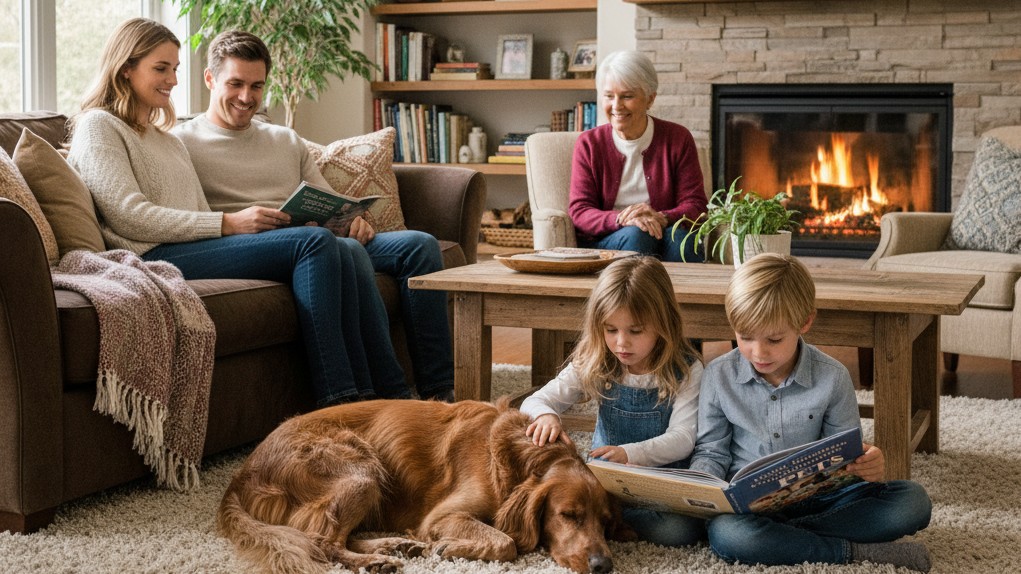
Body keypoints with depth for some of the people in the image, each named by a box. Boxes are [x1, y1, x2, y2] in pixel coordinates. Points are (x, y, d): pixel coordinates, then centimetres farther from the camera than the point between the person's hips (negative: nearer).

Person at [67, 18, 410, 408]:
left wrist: (255, 223, 0)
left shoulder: (167, 140, 31)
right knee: (315, 242, -24)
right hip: (154, 258, -7)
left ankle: (391, 394, -22)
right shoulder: (98, 126, 6)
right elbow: (129, 216, -10)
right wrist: (228, 223, -15)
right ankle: (337, 400, -28)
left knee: (341, 254, -17)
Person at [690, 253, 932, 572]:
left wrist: (866, 466, -21)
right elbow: (712, 450, 7)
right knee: (724, 533, -38)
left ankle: (780, 533, -25)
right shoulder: (718, 375, -2)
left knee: (913, 501, -19)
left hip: (818, 496, 1)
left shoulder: (832, 377, -3)